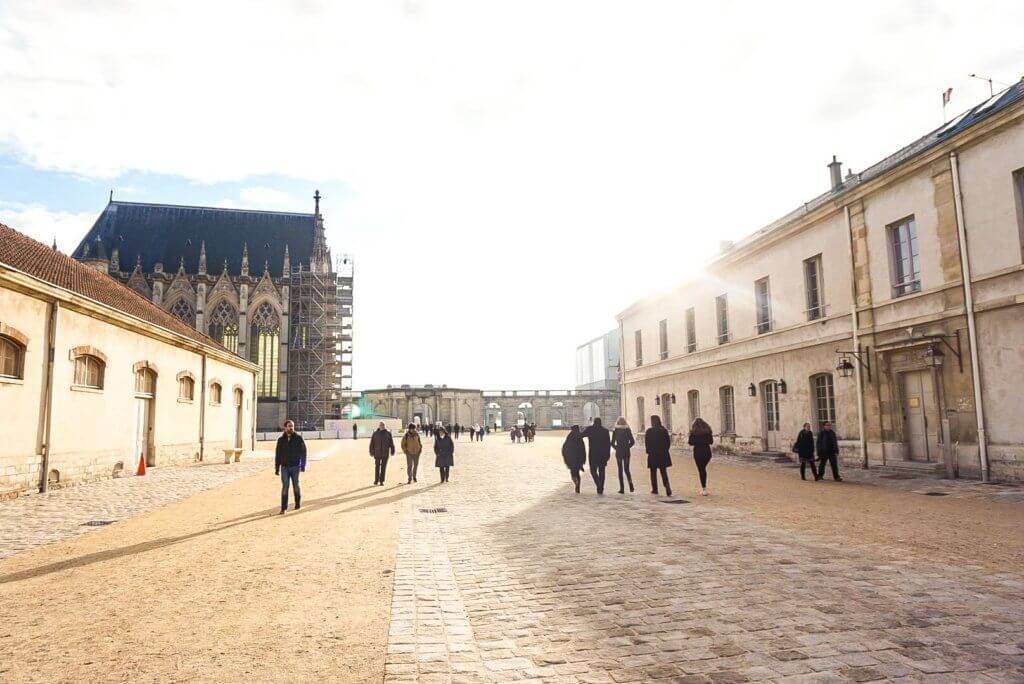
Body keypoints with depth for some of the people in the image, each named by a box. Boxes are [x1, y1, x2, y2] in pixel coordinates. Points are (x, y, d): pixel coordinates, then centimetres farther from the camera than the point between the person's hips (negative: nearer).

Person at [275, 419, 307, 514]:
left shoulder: (298, 438, -2)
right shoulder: (281, 439, 4)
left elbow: (303, 452, -2)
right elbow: (277, 455, 7)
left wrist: (303, 465, -7)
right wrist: (277, 468, 5)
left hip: (295, 466, -1)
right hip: (284, 467, 1)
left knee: (295, 486, 10)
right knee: (285, 486, -5)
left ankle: (298, 503, 28)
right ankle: (284, 508, -3)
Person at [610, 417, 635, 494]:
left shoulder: (615, 431, -4)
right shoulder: (628, 430, -1)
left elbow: (612, 443, -5)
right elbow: (632, 442, -3)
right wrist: (627, 447, 9)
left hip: (618, 452, -1)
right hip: (627, 452, 1)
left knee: (620, 470, 4)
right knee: (626, 469, 12)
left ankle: (622, 488, 1)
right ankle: (630, 483, -11)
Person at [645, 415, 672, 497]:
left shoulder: (649, 431, -11)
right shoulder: (664, 430, 0)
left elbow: (646, 443, -9)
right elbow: (668, 441, 3)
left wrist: (649, 451, 4)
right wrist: (665, 450, 11)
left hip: (653, 454, -3)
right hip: (663, 454, 3)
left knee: (653, 473, 10)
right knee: (664, 472, 8)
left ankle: (655, 490, 13)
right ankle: (667, 489, -7)